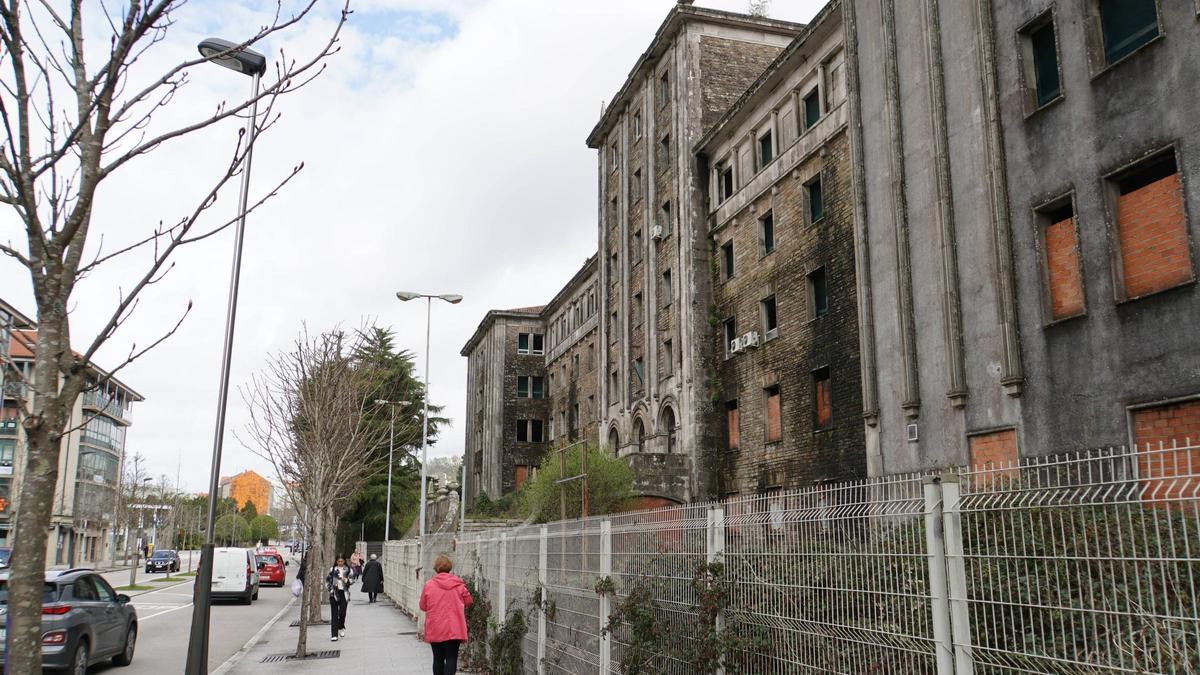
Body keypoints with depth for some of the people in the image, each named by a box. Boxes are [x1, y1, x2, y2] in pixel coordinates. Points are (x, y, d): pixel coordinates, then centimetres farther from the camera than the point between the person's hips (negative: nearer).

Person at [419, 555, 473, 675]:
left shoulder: (428, 585, -4)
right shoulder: (459, 584, -3)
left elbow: (423, 606, 4)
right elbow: (469, 602, 5)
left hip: (435, 630, 1)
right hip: (454, 629, -1)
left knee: (438, 658, 14)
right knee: (451, 658, 0)